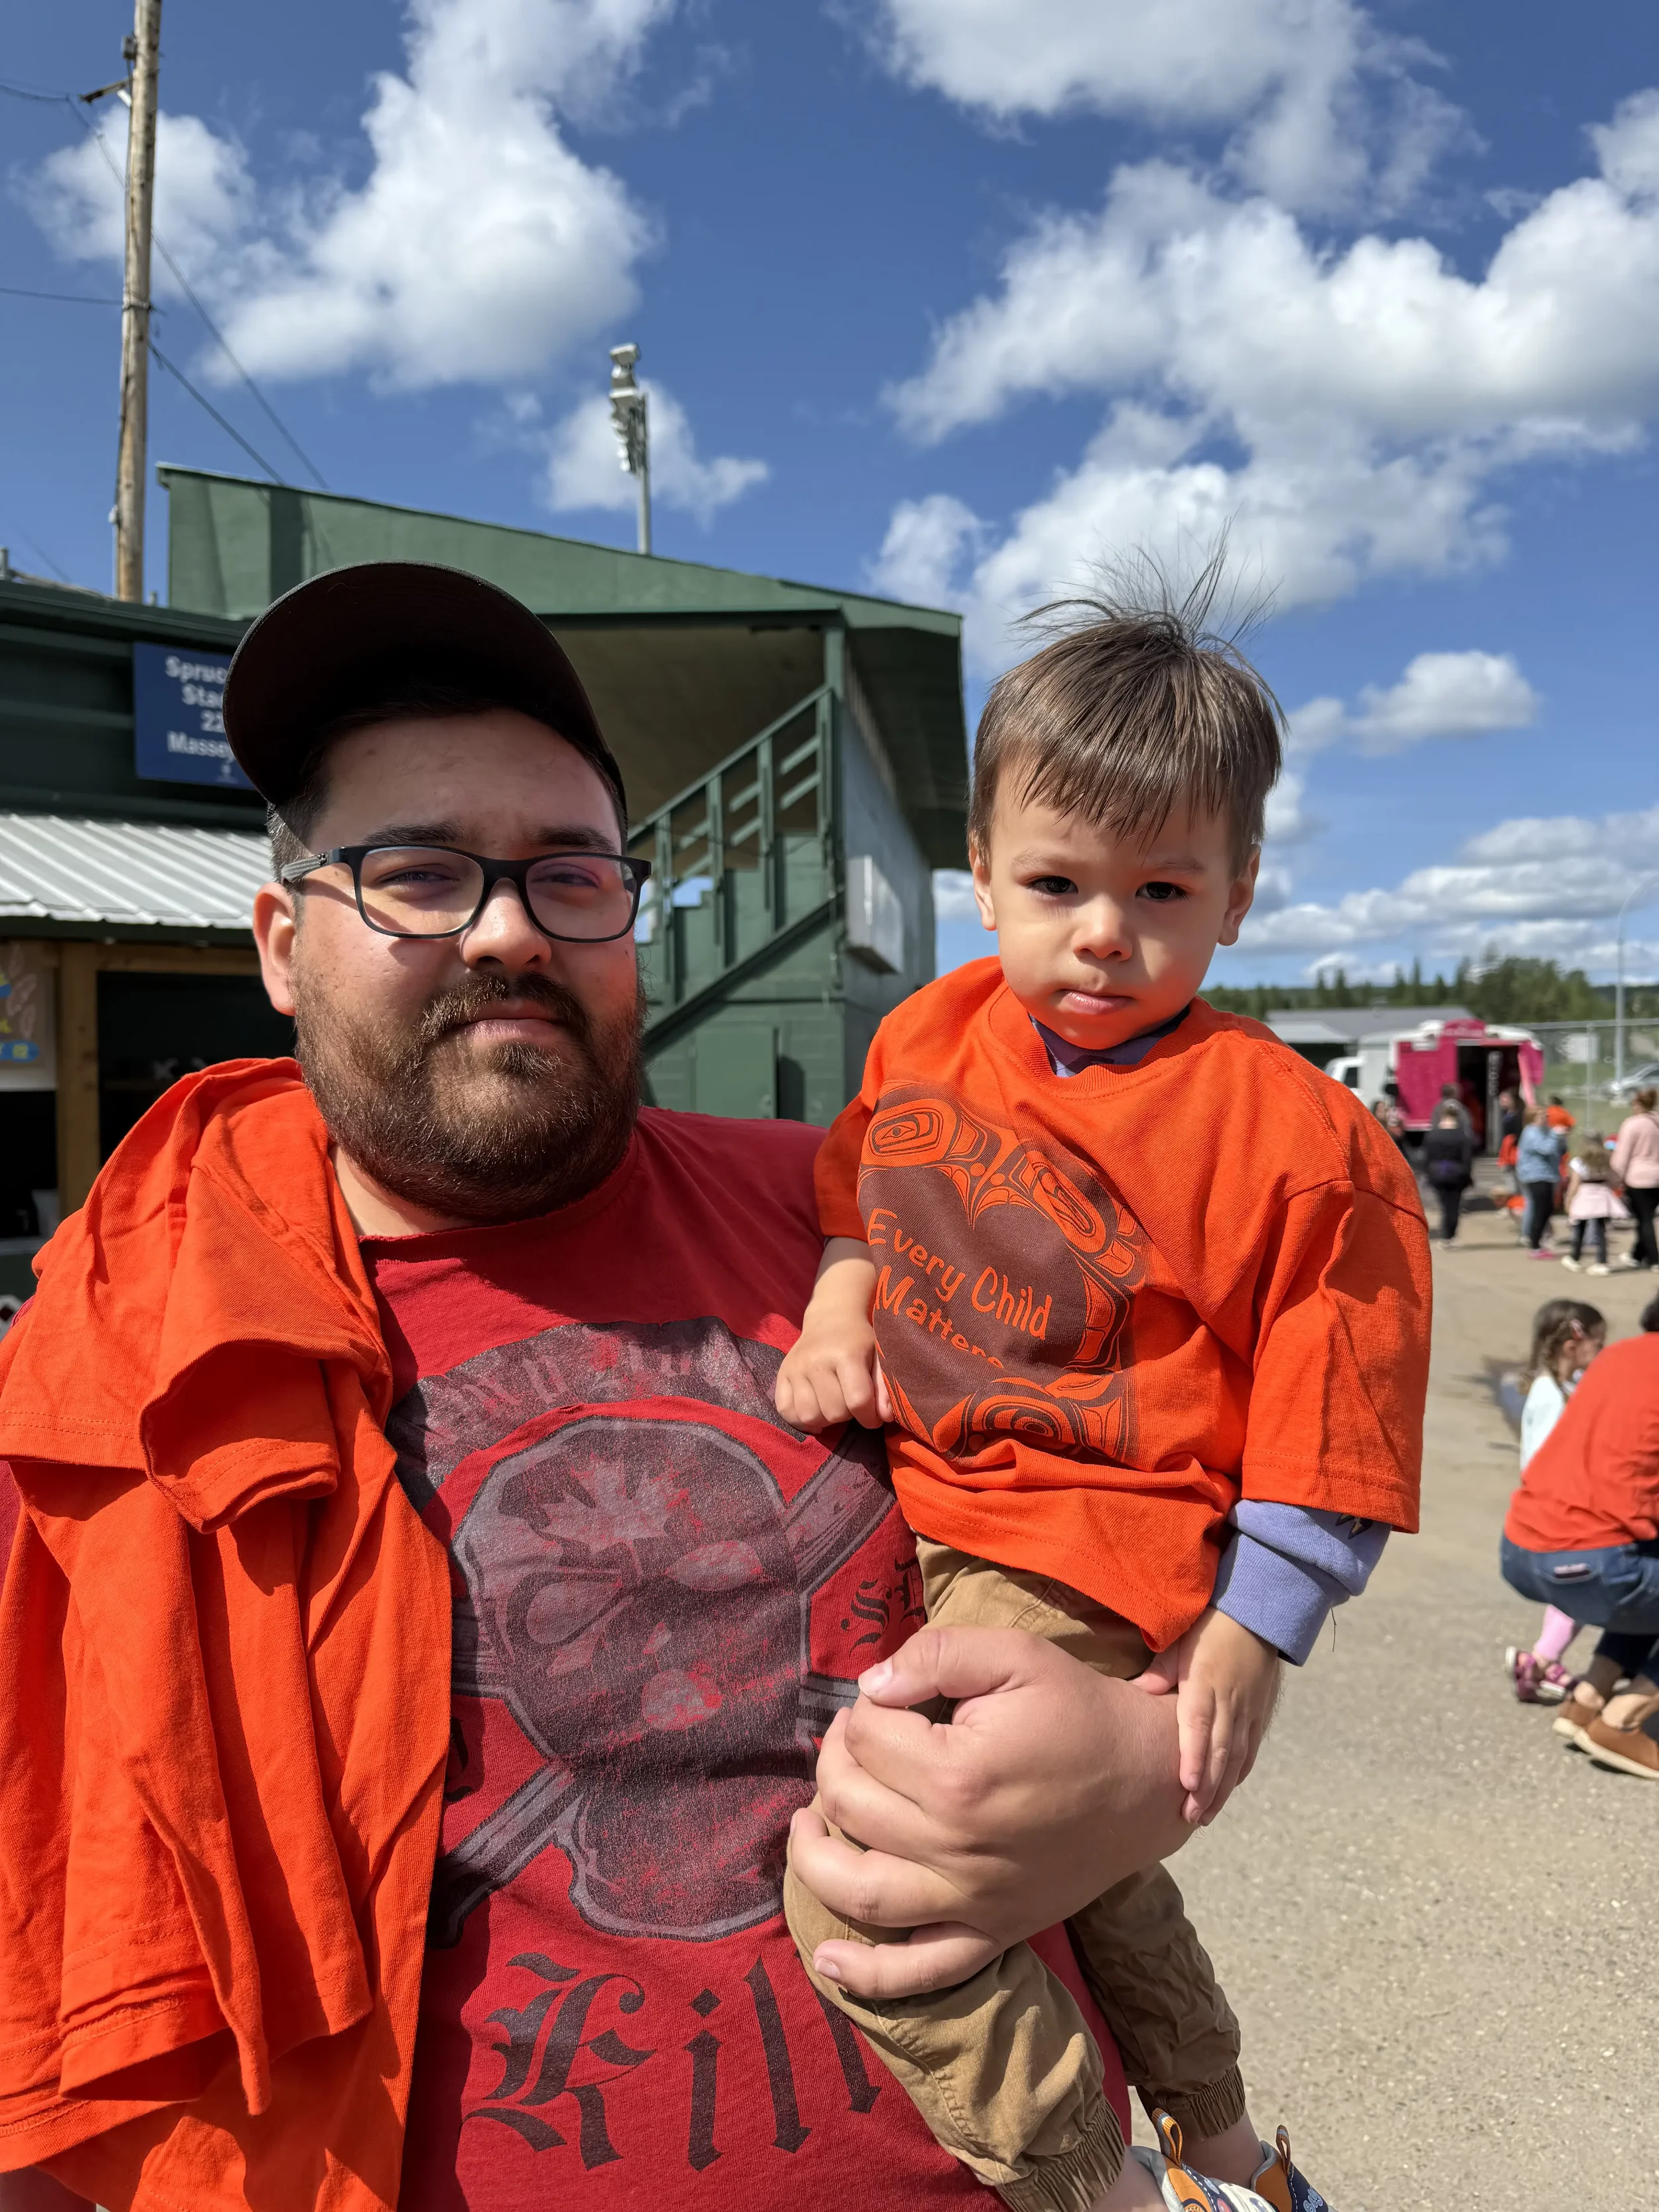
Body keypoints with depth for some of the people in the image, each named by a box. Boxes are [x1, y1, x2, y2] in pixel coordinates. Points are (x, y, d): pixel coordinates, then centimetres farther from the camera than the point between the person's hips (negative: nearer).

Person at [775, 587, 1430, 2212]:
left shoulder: (1291, 1135, -18)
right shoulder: (933, 1032, -1)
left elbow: (1326, 1426, -14)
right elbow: (857, 1185, 18)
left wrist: (1243, 1649, -14)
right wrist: (836, 1317, 1)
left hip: (1078, 1563, -8)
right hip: (914, 1514, 8)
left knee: (863, 1892, -18)